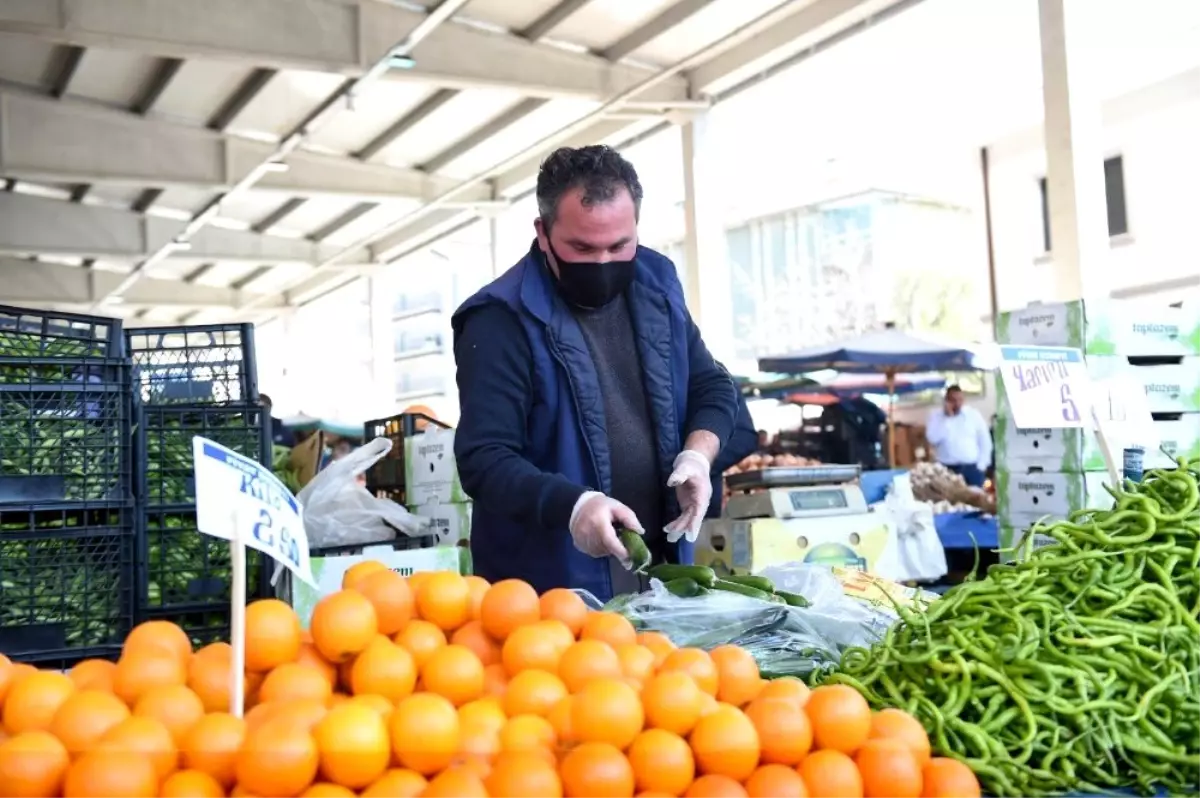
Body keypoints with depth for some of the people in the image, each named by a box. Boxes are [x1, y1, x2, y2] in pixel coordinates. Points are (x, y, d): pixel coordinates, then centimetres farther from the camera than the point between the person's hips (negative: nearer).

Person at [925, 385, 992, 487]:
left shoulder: (974, 414, 6)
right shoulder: (936, 415, 2)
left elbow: (985, 442, 8)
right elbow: (933, 439, -14)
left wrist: (981, 465, 0)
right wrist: (947, 418, -13)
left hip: (973, 468, 1)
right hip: (947, 469, -1)